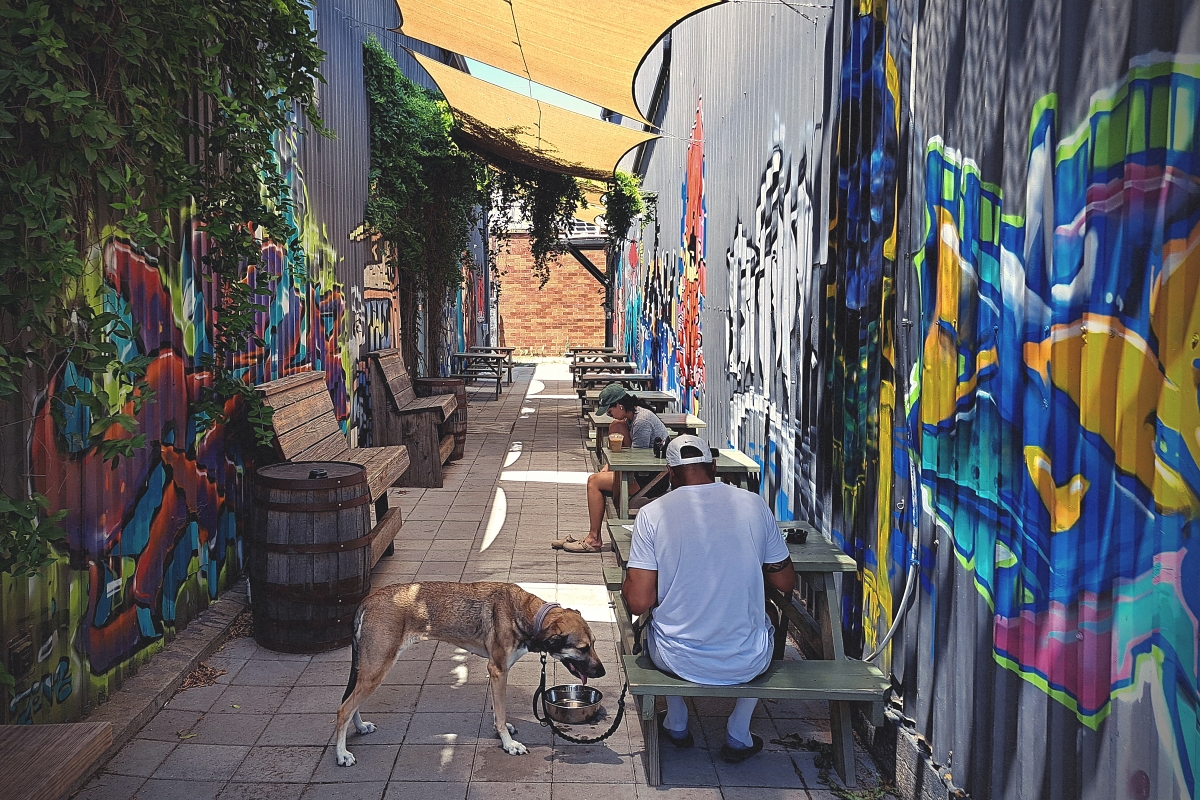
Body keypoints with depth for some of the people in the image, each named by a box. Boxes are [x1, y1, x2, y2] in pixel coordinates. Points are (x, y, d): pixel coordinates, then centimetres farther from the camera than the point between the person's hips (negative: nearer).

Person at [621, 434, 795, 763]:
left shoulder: (652, 514, -11)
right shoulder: (754, 505, -5)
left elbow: (639, 602, -14)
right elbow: (786, 582, 4)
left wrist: (627, 585, 8)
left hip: (678, 660, -1)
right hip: (748, 662, 1)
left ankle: (676, 725, 43)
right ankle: (738, 737, 36)